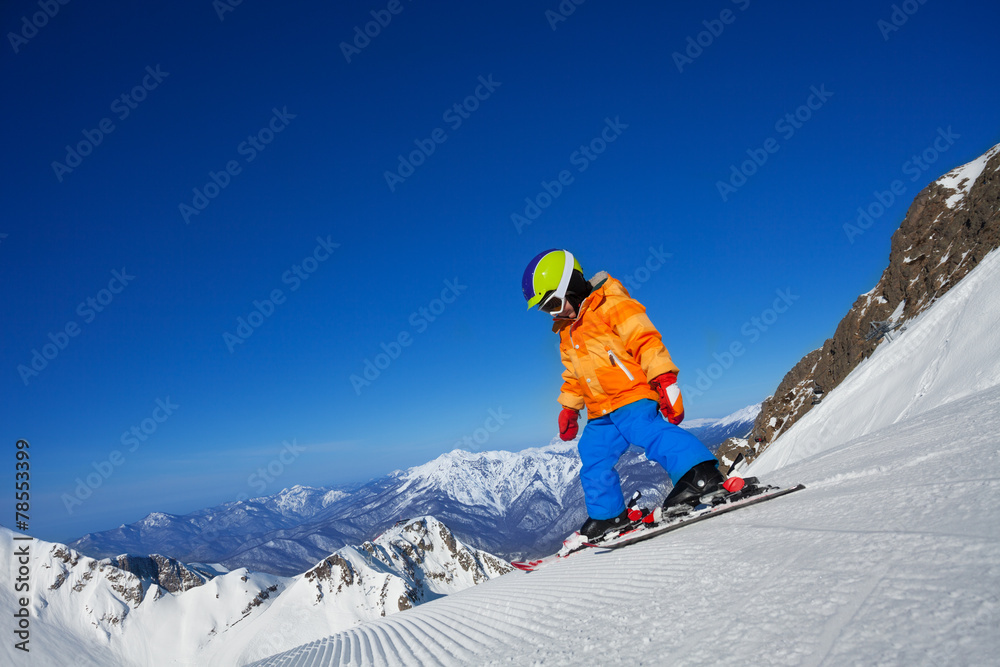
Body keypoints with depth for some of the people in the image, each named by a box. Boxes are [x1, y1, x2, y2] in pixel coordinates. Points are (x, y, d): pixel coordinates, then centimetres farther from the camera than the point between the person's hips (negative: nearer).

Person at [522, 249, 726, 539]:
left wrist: (664, 379, -23)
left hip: (633, 396, -8)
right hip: (601, 412, 9)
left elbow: (646, 340, -16)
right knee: (593, 456, 9)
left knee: (650, 432, -31)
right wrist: (569, 408, 25)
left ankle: (702, 475, -38)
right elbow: (573, 376, 30)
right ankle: (607, 515, 21)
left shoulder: (610, 305, -7)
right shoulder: (567, 332, 20)